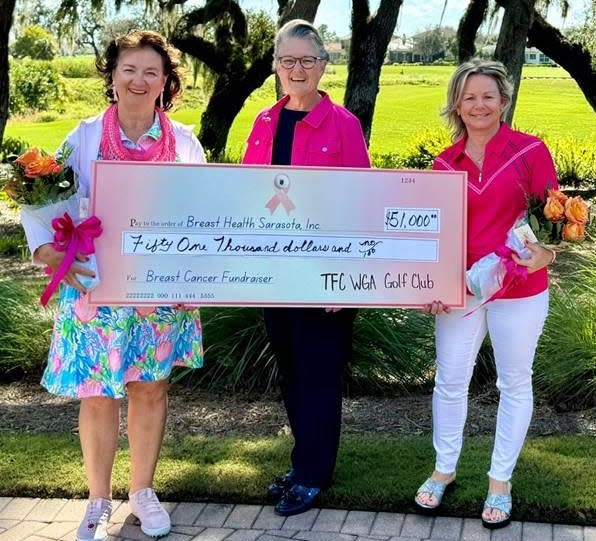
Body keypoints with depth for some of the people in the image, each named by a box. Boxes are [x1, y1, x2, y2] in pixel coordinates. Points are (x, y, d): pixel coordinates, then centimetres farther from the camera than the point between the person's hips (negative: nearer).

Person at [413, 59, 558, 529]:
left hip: (519, 290, -3)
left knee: (514, 384, 10)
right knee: (450, 380, 11)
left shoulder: (531, 150, -9)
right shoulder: (445, 163, 2)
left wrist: (545, 254, -27)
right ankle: (444, 470, 32)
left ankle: (501, 480, 27)